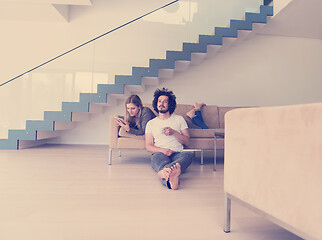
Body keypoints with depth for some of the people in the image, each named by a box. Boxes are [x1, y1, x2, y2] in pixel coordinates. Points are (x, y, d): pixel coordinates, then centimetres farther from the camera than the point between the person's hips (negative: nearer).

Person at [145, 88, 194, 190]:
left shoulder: (179, 119, 21)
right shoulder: (151, 123, 20)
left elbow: (187, 142, 13)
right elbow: (148, 146, 9)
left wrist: (174, 132, -6)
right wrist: (162, 150, -13)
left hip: (177, 154, 1)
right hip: (160, 154, 0)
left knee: (189, 154, -35)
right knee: (157, 157, -38)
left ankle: (166, 171, -65)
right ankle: (172, 177, -71)